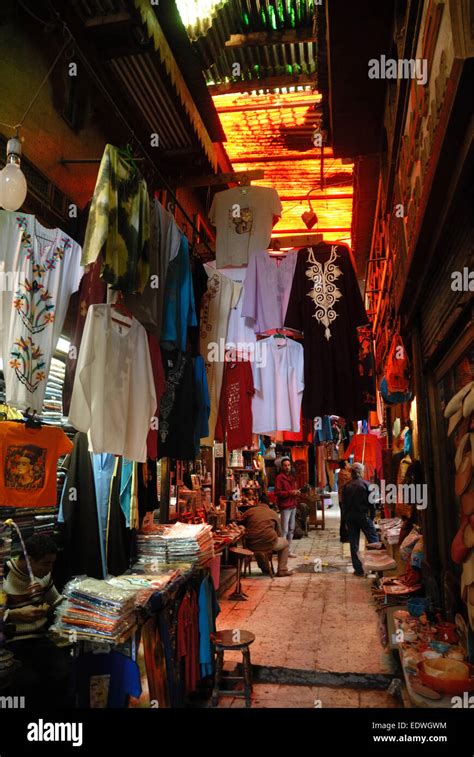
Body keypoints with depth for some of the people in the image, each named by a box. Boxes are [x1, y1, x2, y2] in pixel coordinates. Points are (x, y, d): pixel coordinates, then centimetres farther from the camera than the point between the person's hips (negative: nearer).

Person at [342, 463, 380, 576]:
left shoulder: (347, 486, 1)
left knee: (354, 543, 7)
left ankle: (358, 568, 10)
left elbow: (343, 503, 4)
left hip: (350, 516, 3)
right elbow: (371, 501, -8)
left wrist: (346, 516, 13)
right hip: (363, 516, -3)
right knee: (373, 541, 8)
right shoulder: (366, 484, -8)